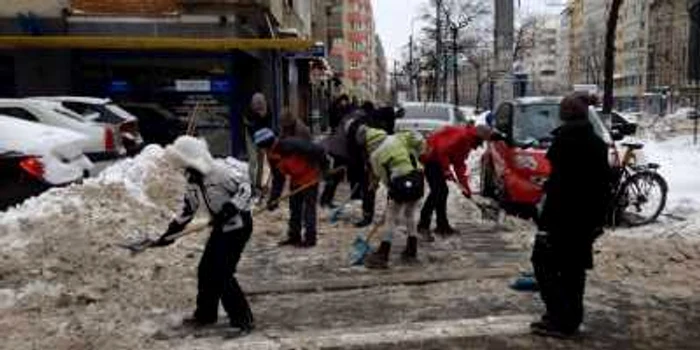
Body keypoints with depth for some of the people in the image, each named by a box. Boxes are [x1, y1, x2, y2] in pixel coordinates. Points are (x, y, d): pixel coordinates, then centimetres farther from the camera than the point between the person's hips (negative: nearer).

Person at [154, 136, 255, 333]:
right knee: (206, 271, 13)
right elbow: (188, 208, 10)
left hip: (238, 226, -9)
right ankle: (205, 314, 31)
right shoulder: (193, 178, 3)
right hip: (221, 227, 9)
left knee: (222, 274, -9)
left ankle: (243, 318, 3)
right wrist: (170, 234, 8)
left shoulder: (220, 170, -24)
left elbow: (244, 189, -25)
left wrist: (227, 212, -33)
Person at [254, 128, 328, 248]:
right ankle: (294, 237, 24)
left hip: (310, 177, -8)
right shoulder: (272, 157, -5)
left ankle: (310, 239, 6)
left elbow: (317, 150, -27)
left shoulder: (291, 145, -30)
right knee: (294, 209, 13)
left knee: (309, 209, -3)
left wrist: (323, 167, -20)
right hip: (295, 180, 8)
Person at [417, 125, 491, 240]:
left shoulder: (467, 143, 13)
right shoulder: (461, 135, -19)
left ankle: (442, 225, 19)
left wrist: (465, 186, 11)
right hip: (429, 156, -11)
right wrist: (446, 170, -21)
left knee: (443, 191, 11)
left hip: (436, 160, 11)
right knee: (437, 190, -17)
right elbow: (442, 150, -27)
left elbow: (459, 165, 15)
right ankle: (423, 226, -17)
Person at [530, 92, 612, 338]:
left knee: (544, 263, 2)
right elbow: (604, 182, 14)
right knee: (574, 267, 14)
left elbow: (558, 181, -18)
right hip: (587, 217, 8)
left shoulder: (565, 139, -11)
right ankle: (571, 319, 21)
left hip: (563, 215, -8)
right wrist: (598, 218, 18)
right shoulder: (598, 143, 12)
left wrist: (545, 218, -17)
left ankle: (559, 319, -1)